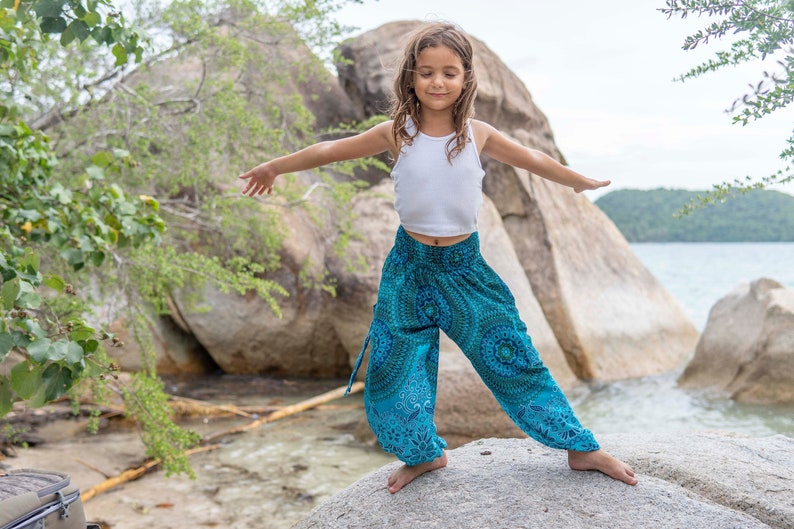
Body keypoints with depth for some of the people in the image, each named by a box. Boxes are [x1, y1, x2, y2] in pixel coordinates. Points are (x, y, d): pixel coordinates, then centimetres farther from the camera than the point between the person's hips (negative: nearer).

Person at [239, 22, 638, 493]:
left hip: (465, 265, 0)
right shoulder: (396, 133, -6)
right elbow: (331, 150, 6)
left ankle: (581, 447, 19)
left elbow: (532, 159, 13)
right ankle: (424, 454, 31)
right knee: (392, 374, 5)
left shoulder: (478, 134, -4)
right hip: (411, 265, 1)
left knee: (516, 361, 2)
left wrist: (581, 181, 28)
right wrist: (274, 167, 17)